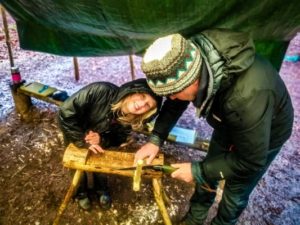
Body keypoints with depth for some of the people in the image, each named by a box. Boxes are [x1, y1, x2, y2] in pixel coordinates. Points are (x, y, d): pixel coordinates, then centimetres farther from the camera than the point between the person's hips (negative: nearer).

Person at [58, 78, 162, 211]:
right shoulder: (101, 91, -45)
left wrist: (101, 140, -32)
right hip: (74, 133, -2)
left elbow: (117, 139, -11)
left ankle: (101, 190, 45)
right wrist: (82, 141, -35)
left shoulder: (127, 121, -29)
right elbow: (65, 113, -39)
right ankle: (81, 193, 43)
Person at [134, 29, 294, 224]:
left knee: (236, 192, 11)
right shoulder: (192, 58, -27)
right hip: (228, 125, 6)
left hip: (266, 135, -5)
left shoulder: (247, 98, -47)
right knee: (207, 174, 19)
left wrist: (197, 170, -24)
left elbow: (250, 161, -31)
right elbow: (174, 104, -8)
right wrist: (156, 139, -16)